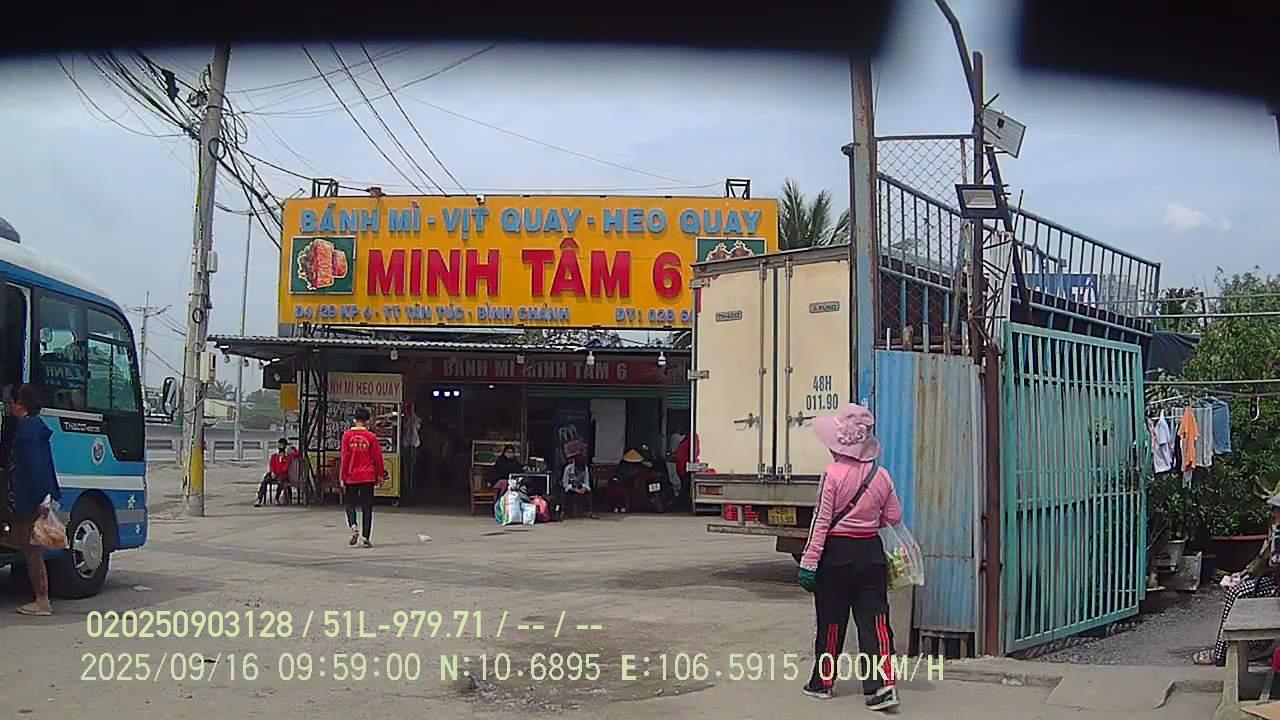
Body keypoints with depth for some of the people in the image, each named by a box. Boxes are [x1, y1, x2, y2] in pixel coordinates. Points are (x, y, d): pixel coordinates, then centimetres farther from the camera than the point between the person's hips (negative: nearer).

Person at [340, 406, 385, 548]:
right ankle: (366, 537, 3)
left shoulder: (347, 435, -4)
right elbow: (377, 458, 0)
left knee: (350, 504, 14)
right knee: (367, 507, 6)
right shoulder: (371, 437, -4)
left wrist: (342, 478, 3)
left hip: (351, 477, 0)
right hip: (368, 477, 0)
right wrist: (380, 475, 13)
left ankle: (354, 527, -11)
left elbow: (344, 457, -3)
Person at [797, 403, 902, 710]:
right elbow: (894, 517, 8)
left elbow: (821, 521, -13)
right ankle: (883, 682, -9)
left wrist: (809, 562, -9)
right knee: (874, 618, 2)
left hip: (837, 552, -3)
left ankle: (822, 682, 22)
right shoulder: (881, 475, 0)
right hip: (871, 551, 3)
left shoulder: (833, 474, -13)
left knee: (831, 621, 9)